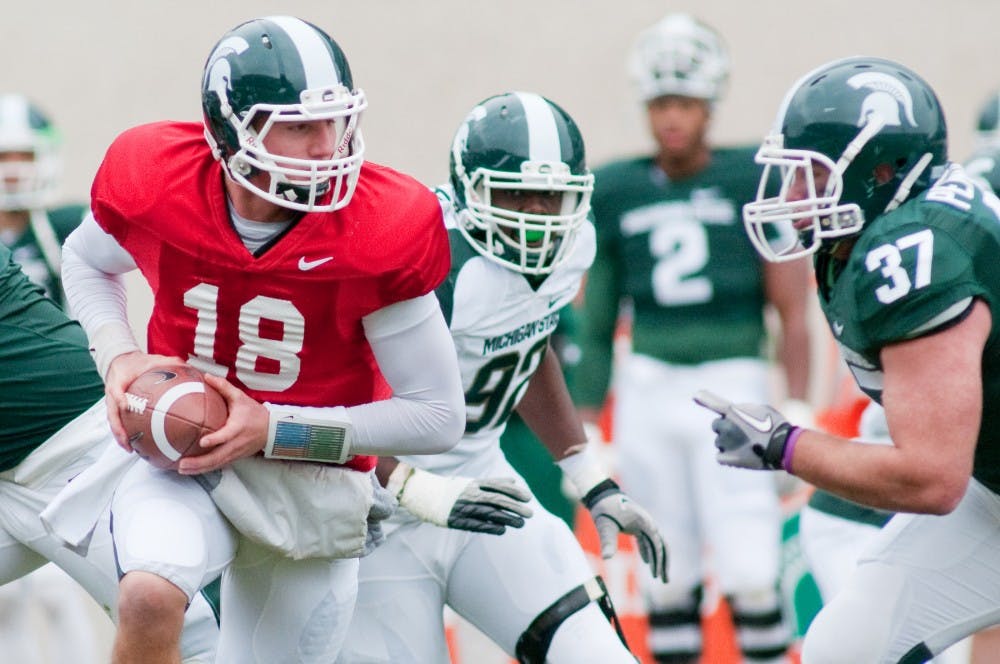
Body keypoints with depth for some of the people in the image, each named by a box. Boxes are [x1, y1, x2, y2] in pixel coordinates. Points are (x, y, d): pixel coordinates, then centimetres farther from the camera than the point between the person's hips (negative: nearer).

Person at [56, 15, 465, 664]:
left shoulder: (379, 232, -19)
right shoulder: (155, 181, -14)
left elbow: (439, 416, -12)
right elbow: (87, 261, 13)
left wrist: (272, 429, -20)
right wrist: (118, 355, -8)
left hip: (311, 483, 1)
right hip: (184, 458, 0)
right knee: (150, 597, -31)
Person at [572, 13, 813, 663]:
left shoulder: (755, 183, -2)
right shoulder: (616, 193, 7)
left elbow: (793, 311, -2)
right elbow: (598, 317, 14)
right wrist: (585, 419, 12)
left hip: (731, 386, -3)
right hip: (648, 388, 3)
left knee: (750, 572, -11)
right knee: (667, 576, 6)